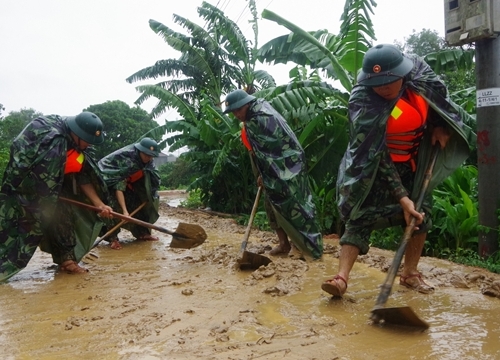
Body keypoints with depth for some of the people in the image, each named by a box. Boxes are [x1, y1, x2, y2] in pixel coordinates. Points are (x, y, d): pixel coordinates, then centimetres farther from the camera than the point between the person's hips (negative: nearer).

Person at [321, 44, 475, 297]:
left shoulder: (419, 73, -19)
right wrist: (401, 196, -32)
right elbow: (376, 156, -30)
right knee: (362, 215, -12)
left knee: (422, 211, 2)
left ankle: (410, 274, 16)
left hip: (413, 162, 5)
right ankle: (342, 277, -16)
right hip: (374, 166, -4)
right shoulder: (363, 103, -31)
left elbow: (440, 99, 6)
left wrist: (441, 127, -7)